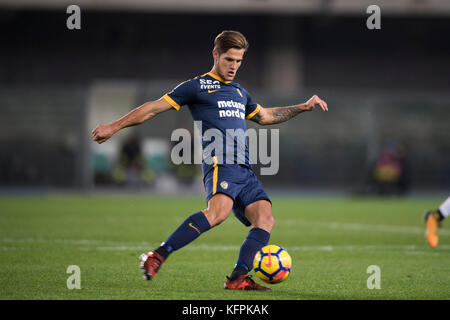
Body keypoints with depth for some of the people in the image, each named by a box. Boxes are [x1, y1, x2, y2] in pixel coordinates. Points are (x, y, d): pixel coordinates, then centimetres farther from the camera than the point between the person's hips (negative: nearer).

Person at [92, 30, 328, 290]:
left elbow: (265, 116, 45)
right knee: (219, 210, -34)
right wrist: (114, 127, 0)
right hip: (219, 162, -8)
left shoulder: (240, 92, 29)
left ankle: (238, 278, -17)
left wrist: (303, 107, 42)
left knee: (265, 218, -13)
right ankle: (157, 256, -33)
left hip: (245, 170, 8)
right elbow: (155, 108, 5)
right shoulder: (197, 87, 8)